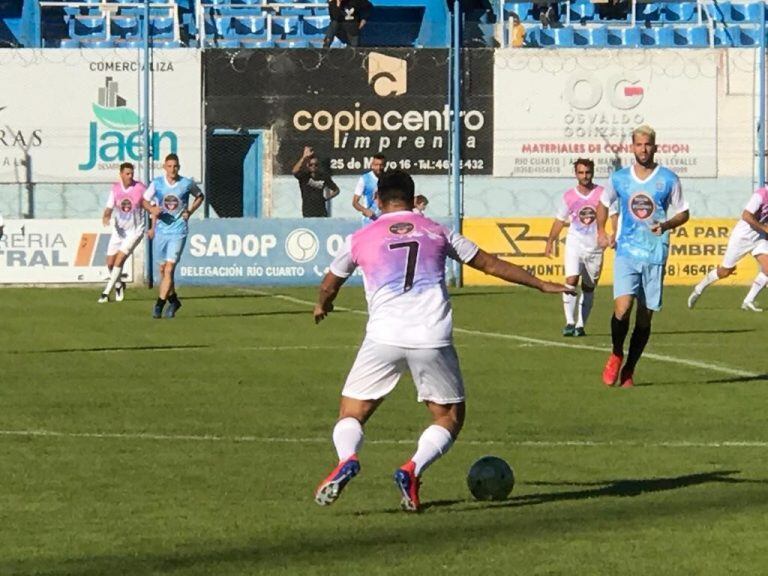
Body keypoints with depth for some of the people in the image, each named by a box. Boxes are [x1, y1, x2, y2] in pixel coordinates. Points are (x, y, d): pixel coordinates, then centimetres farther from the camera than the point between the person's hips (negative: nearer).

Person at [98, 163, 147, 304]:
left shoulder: (140, 188, -11)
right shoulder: (115, 189, -2)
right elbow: (109, 209, -1)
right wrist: (106, 217, -24)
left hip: (135, 231, -4)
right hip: (119, 230, 4)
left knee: (119, 259, -17)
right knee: (110, 263, 4)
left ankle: (106, 292, -10)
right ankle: (118, 285, 34)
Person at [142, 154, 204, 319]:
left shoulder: (187, 184, -5)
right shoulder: (157, 183, -2)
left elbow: (199, 196, 14)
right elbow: (145, 200, 10)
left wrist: (190, 211, -1)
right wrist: (152, 209, -12)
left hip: (178, 231, -3)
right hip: (161, 229, 3)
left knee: (169, 268, -15)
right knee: (163, 269, 13)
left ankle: (159, 304, -14)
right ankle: (173, 300, 32)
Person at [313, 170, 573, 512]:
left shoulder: (361, 239, 13)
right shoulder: (437, 232, 15)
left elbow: (329, 286, 28)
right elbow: (490, 265, 22)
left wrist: (322, 307, 52)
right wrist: (543, 285, 33)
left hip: (383, 338, 0)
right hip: (432, 340, 0)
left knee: (351, 415, 10)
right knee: (450, 417, 15)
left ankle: (347, 460, -23)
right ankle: (413, 470, -11)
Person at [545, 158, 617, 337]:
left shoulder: (602, 193, -1)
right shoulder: (569, 196, 4)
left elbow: (613, 215, -5)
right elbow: (560, 220, 14)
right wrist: (550, 242, 12)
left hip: (594, 248, 0)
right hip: (574, 244, 0)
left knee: (588, 288, 6)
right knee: (571, 280, -18)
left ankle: (580, 325, 14)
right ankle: (570, 323, -18)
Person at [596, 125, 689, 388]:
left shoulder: (668, 179, 1)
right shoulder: (619, 178, 6)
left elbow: (683, 213, 8)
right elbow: (603, 203, 24)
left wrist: (666, 225, -11)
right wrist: (601, 230, 10)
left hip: (655, 255, 0)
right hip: (626, 252, 0)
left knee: (645, 316, 3)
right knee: (622, 307, -18)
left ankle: (628, 371, 17)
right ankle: (616, 355, 9)